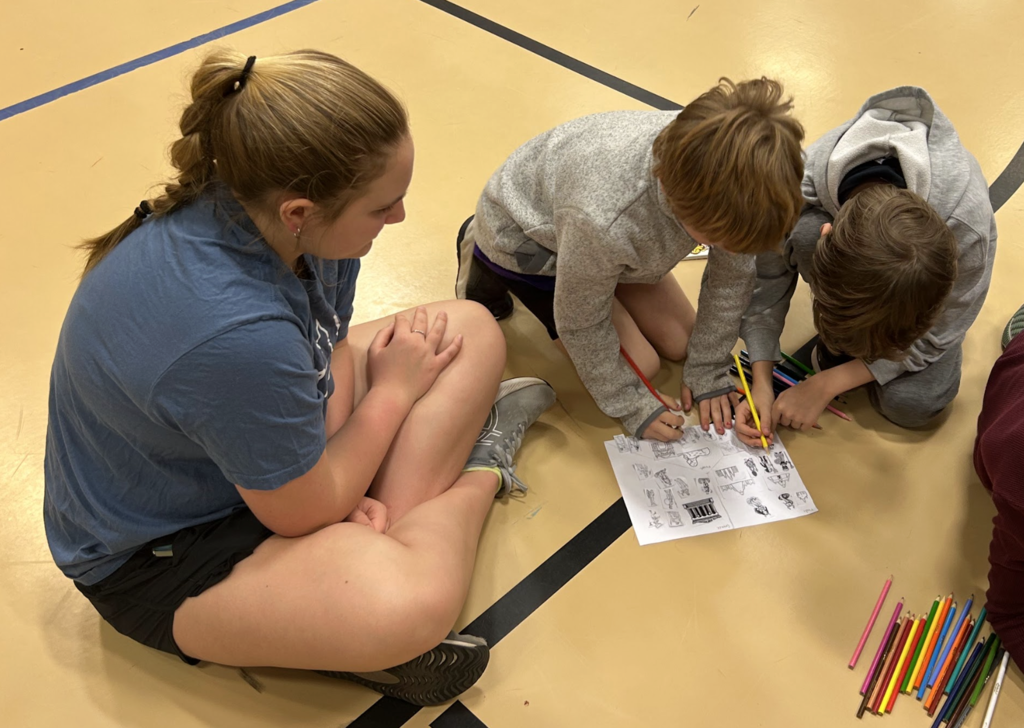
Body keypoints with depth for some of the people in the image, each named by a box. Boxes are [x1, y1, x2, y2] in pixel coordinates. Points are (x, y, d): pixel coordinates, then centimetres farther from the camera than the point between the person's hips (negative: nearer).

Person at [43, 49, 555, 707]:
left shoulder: (253, 208, -18)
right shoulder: (234, 335, -41)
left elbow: (329, 354, -1)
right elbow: (305, 514, -24)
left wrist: (347, 493, -15)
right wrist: (395, 390, -12)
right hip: (153, 553, -8)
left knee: (471, 329, 1)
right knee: (410, 600, -35)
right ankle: (475, 477, -3)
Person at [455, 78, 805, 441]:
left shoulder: (723, 173, -32)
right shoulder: (604, 218, -47)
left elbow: (731, 276, -12)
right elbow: (581, 323, -26)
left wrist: (707, 372, -5)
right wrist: (630, 404, -15)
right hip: (523, 237, -5)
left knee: (678, 344, 6)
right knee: (640, 365, -4)